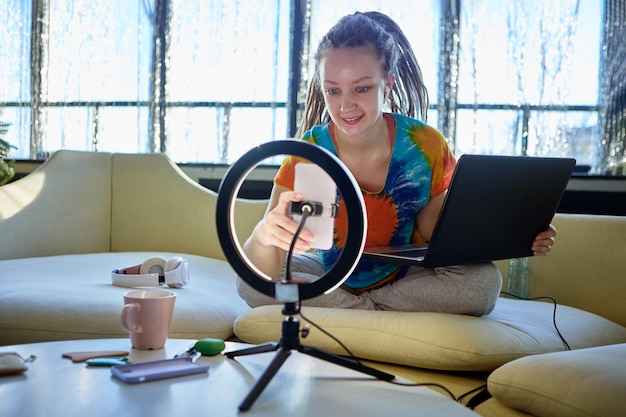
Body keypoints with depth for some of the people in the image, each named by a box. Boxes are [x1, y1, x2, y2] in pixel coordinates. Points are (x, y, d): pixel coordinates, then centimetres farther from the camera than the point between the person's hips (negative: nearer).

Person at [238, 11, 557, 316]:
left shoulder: (426, 146, -17)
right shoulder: (308, 154, -22)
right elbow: (263, 274, -29)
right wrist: (263, 236, -55)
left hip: (402, 276, 1)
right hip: (325, 276, -1)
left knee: (484, 282, -26)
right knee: (251, 282, -27)